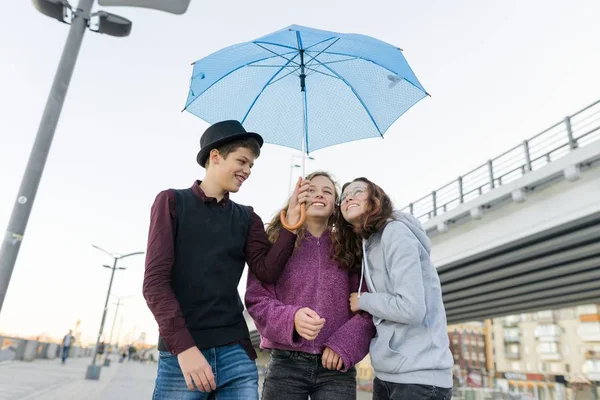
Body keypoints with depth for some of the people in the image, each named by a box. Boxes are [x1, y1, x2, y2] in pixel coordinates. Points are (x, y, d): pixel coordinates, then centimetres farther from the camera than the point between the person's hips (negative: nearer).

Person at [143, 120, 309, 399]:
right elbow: (154, 281, -6)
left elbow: (267, 271, 1)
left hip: (235, 351, 3)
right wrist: (184, 347, -15)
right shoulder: (172, 201, 2)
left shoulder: (247, 218, 12)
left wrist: (290, 225, -10)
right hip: (180, 351, -3)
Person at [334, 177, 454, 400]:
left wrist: (363, 301, -10)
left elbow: (411, 308, -23)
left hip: (419, 376, -8)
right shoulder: (366, 248, 12)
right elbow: (377, 316, 11)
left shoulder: (396, 232, -13)